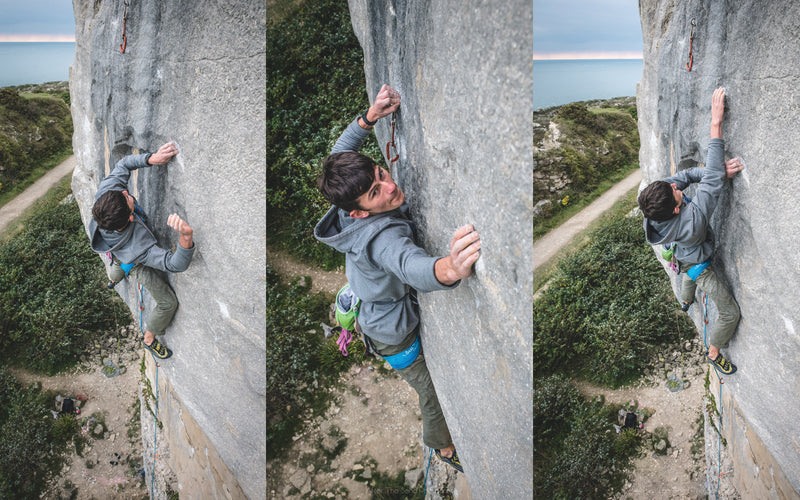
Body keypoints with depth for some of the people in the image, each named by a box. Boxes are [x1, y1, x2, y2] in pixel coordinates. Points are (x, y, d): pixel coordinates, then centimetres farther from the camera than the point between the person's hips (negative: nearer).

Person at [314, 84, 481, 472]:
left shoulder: (355, 197, -20)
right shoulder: (381, 237, -46)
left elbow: (341, 151, 0)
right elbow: (412, 267, -68)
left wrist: (370, 116, -17)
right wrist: (448, 269, -91)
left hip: (375, 313, 8)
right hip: (396, 337, -8)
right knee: (436, 394, 16)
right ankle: (443, 446, 45)